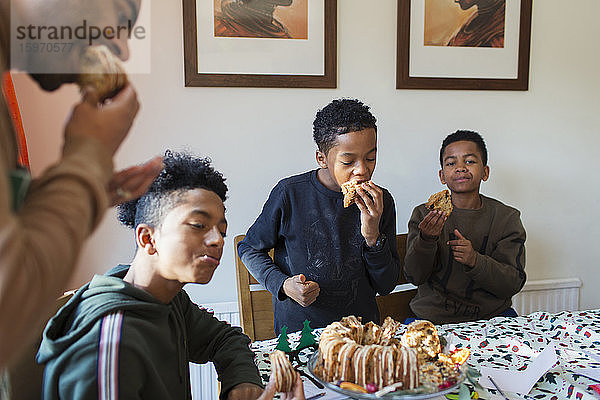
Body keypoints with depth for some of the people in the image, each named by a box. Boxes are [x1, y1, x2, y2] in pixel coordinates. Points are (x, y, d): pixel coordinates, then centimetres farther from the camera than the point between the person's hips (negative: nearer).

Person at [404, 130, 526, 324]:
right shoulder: (424, 214, 4)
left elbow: (513, 284, -1)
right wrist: (426, 239, -22)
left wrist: (475, 260, -20)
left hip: (491, 315, 2)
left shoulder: (507, 217, 5)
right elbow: (414, 277, -3)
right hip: (433, 317, -1)